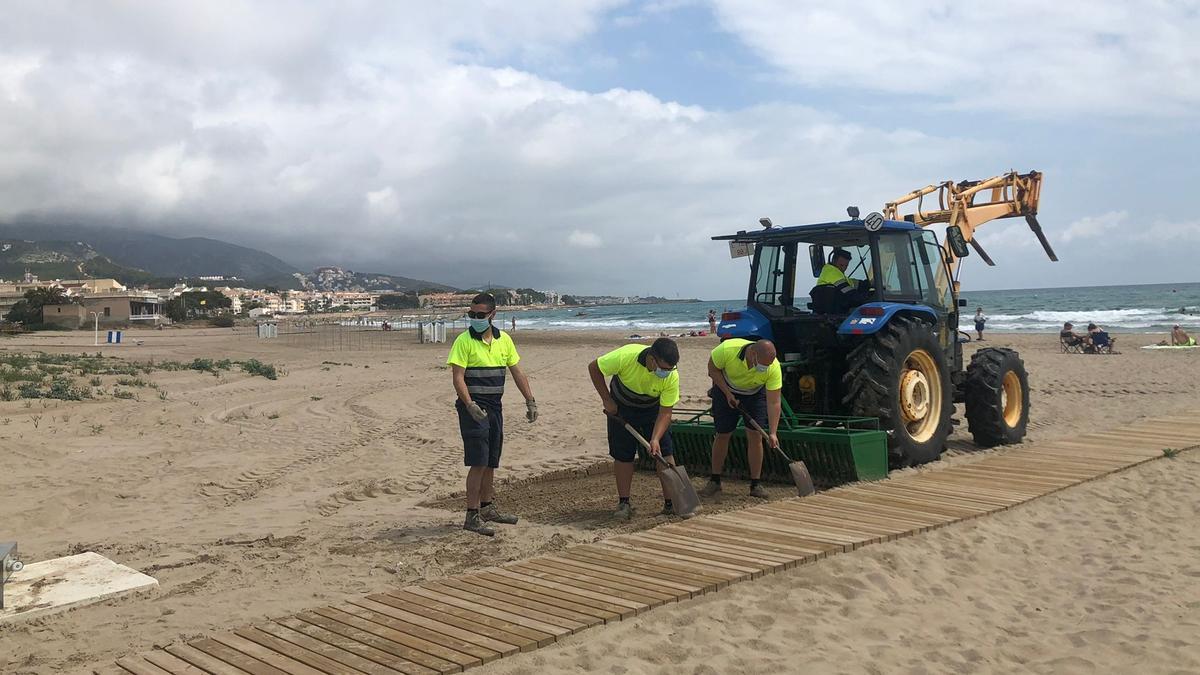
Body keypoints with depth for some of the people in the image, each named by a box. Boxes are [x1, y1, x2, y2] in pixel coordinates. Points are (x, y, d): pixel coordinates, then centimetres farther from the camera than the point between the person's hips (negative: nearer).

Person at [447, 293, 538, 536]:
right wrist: (470, 405, -26)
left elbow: (517, 372, 12)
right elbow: (457, 377, -14)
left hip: (495, 406, 6)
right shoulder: (464, 340, -9)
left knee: (491, 462, 15)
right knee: (478, 462, -10)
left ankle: (487, 508, 28)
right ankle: (472, 516, -4)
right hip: (473, 407, -6)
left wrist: (530, 401, 6)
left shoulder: (504, 340, 8)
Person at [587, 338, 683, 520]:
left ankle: (670, 503, -1)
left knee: (664, 453, -7)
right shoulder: (625, 356, -37)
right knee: (622, 455, -3)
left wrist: (655, 439, -35)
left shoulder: (672, 376, -30)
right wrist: (607, 400, -17)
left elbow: (665, 412, -22)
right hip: (621, 407, -1)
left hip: (652, 408, 1)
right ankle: (624, 503, 8)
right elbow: (594, 368, -19)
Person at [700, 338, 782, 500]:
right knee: (722, 434, 1)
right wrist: (728, 394, -20)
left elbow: (774, 403, -28)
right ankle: (714, 481, 14)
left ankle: (755, 484, 4)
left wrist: (772, 433, -34)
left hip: (756, 393, 1)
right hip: (726, 389, 0)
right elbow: (712, 369, -16)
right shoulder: (727, 349, -36)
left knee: (755, 436, -8)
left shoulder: (774, 368, -32)